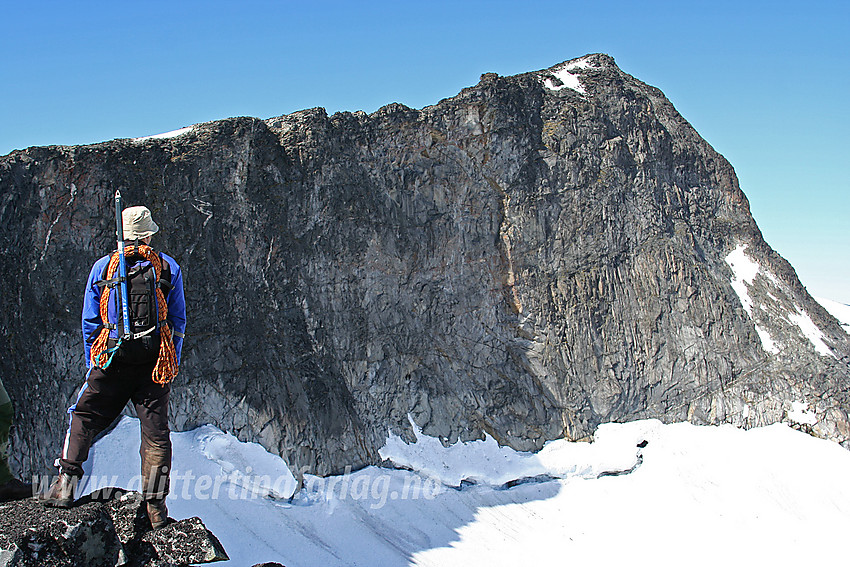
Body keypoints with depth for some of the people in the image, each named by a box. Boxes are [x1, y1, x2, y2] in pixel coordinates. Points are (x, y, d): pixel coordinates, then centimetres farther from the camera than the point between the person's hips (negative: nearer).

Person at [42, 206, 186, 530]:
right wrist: (173, 364, 12)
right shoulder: (169, 268, 3)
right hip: (155, 364, 0)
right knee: (156, 433, 6)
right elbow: (178, 321, 5)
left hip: (111, 361, 0)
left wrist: (92, 364, 16)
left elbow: (89, 322, 8)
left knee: (83, 418, 16)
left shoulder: (102, 268, 5)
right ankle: (156, 508, 6)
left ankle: (66, 483, 7)